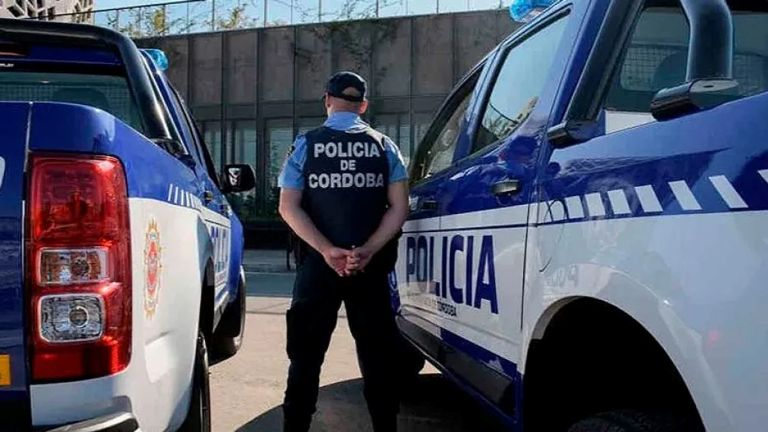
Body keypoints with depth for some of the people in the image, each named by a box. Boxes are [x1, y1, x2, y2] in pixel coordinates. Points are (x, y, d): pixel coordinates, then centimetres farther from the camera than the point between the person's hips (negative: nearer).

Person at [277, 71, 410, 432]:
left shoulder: (306, 145, 3)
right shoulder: (384, 147, 6)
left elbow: (289, 207, -7)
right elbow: (399, 207, -4)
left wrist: (326, 250, -13)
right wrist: (367, 252, -10)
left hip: (317, 264, -1)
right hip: (371, 266, 1)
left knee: (306, 353, 8)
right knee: (376, 354, 10)